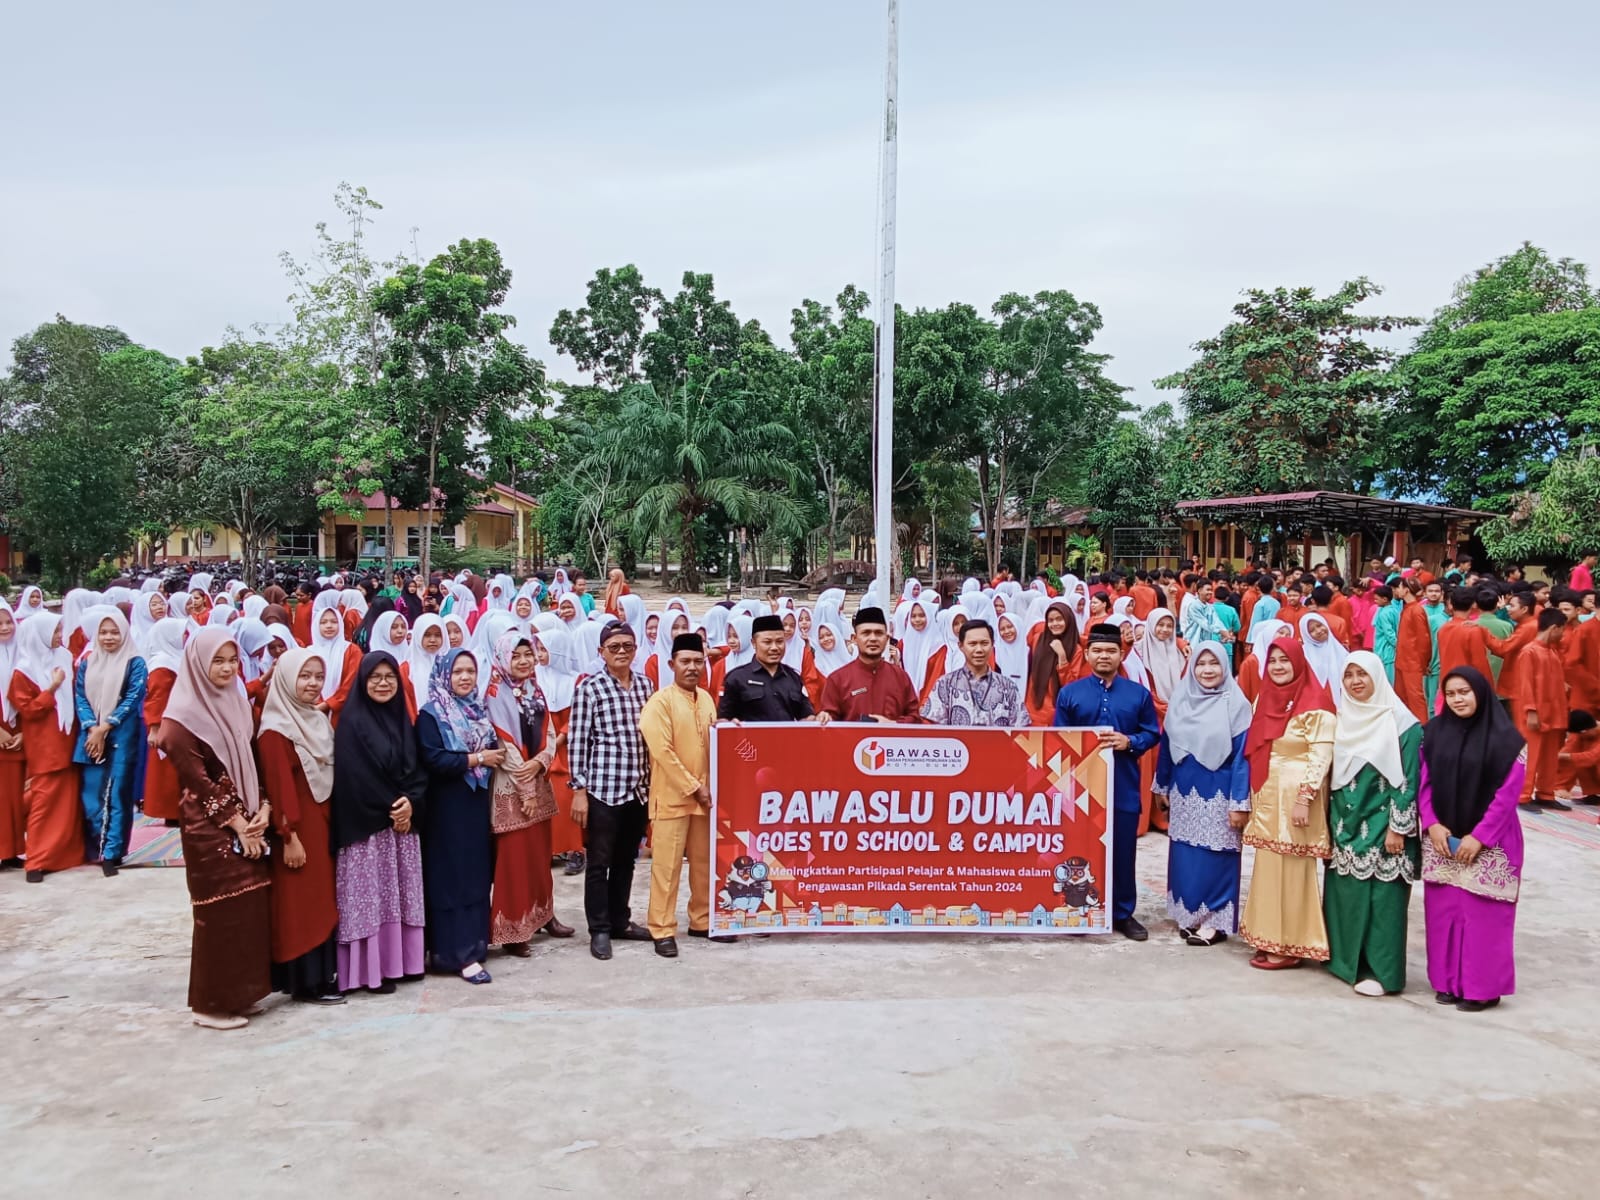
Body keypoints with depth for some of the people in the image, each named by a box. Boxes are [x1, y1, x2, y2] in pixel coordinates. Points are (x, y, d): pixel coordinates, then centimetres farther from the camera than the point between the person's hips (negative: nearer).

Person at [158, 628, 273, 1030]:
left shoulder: (237, 704, 11)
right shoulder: (183, 717, -11)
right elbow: (199, 779, -14)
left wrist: (263, 809, -2)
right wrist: (235, 821, -14)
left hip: (249, 823, 7)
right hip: (209, 827, -7)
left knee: (251, 906, 8)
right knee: (221, 911, -3)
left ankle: (239, 993, 20)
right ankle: (213, 1003, 8)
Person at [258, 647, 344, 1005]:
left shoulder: (319, 721, 11)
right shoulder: (276, 731, -14)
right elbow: (280, 787, -18)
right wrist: (289, 837, -20)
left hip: (323, 823, 8)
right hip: (297, 827, -8)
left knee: (322, 899, 13)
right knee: (302, 903, -1)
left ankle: (325, 972, 22)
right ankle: (307, 981, 7)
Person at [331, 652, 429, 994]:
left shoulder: (402, 719, 11)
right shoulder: (352, 722, -8)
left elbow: (417, 769, 8)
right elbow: (354, 777, -13)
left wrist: (411, 802, -11)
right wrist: (389, 808, -12)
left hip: (404, 821, 6)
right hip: (367, 826, -6)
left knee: (402, 893, 9)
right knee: (370, 896, -2)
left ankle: (401, 960, 17)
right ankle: (371, 969, 4)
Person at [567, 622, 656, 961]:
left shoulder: (644, 683, 8)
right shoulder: (589, 688, -6)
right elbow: (577, 741, -7)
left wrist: (652, 781, 13)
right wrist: (579, 790, -11)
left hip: (639, 787, 5)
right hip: (602, 788, -5)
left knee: (626, 859, 15)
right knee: (599, 863, 4)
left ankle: (620, 921, 28)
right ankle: (599, 930, 14)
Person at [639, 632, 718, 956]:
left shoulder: (706, 699, 10)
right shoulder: (660, 701, -10)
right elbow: (662, 752, -16)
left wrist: (709, 787, 4)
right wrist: (693, 787, -15)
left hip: (705, 794, 6)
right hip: (672, 796, -6)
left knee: (705, 863, 13)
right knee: (667, 866, -2)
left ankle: (702, 921, 25)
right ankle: (663, 930, 6)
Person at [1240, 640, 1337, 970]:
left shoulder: (1315, 704, -11)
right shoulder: (1264, 699, 12)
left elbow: (1321, 757, -16)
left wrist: (1304, 799, -21)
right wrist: (1253, 798, 14)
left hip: (1294, 797, -7)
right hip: (1266, 798, 7)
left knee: (1290, 870, -1)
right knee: (1268, 868, 11)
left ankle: (1290, 946, 7)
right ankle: (1270, 939, 20)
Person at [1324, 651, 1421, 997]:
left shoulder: (1400, 723, -9)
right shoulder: (1341, 719, 9)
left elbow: (1408, 780, -11)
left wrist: (1398, 827, -15)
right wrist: (1331, 823, 12)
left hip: (1381, 825, -6)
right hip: (1345, 823, 6)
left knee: (1381, 896, -4)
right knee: (1345, 893, 10)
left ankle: (1380, 970, 3)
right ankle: (1346, 958, 21)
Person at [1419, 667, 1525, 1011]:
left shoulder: (1506, 737, -8)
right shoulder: (1434, 732, 4)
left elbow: (1507, 794, -10)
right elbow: (1424, 783, 5)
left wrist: (1479, 836, -13)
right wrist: (1432, 824, -8)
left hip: (1489, 843, -4)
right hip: (1441, 838, 4)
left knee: (1483, 915, -1)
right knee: (1443, 911, 7)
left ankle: (1483, 987, 10)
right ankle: (1447, 981, 18)